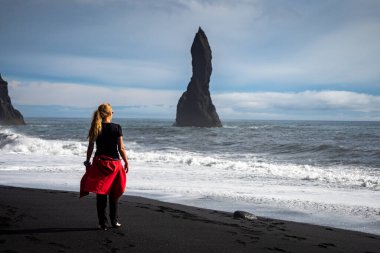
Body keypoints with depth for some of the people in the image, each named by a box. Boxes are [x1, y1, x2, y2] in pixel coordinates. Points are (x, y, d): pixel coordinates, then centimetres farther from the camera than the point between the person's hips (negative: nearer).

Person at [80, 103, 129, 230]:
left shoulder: (95, 129, -1)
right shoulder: (117, 128, -9)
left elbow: (90, 148, 2)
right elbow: (121, 148, -8)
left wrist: (87, 161, 15)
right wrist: (126, 162, 3)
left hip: (99, 163, 2)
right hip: (114, 163, -2)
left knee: (101, 195, 7)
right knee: (113, 195, 14)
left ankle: (103, 223, 8)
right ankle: (114, 221, 21)